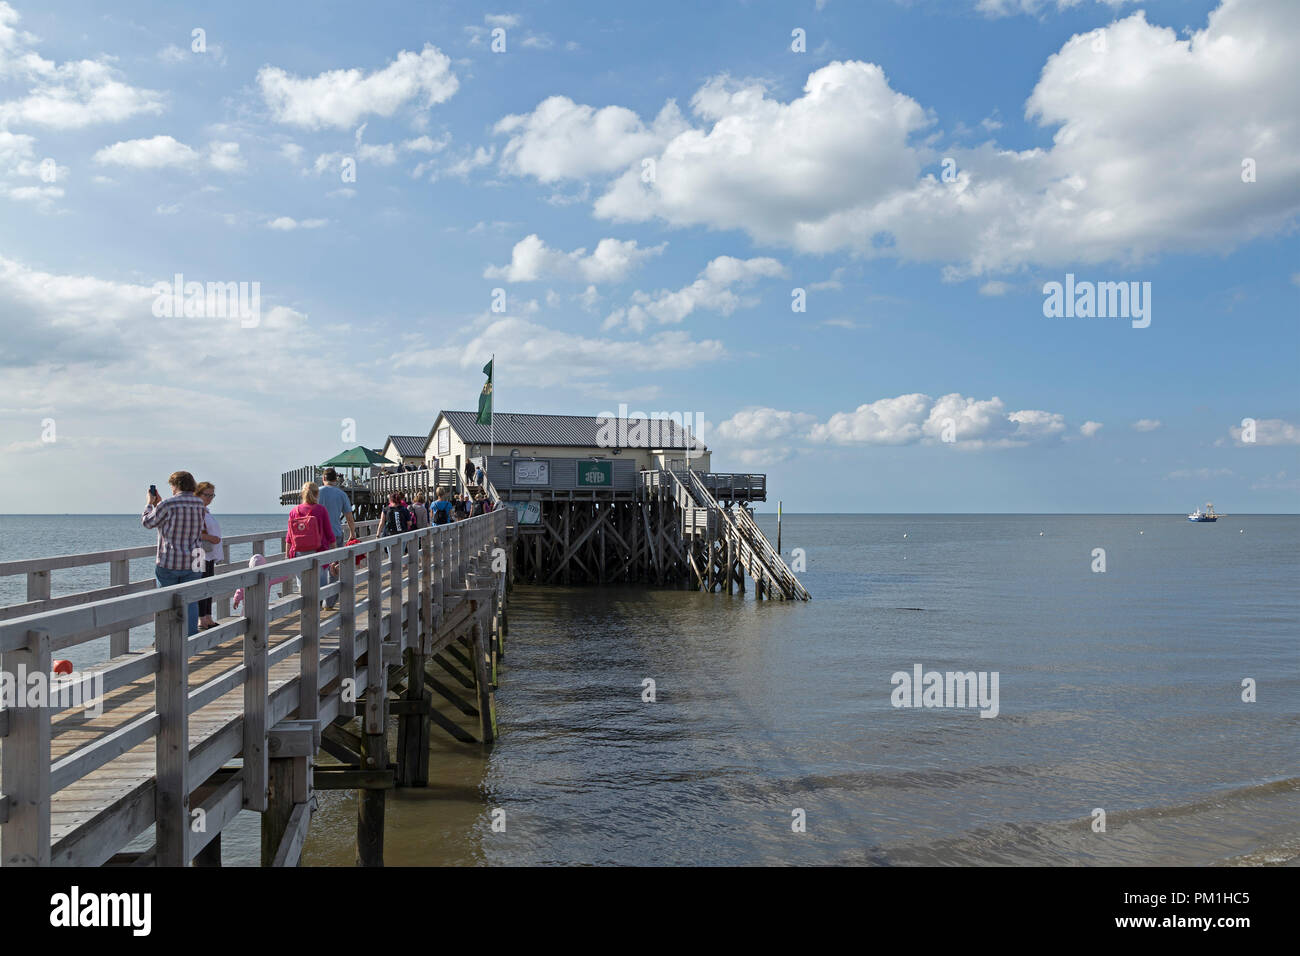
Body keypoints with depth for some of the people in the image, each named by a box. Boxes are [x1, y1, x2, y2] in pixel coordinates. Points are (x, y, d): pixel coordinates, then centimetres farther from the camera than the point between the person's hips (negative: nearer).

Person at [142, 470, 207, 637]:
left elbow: (147, 522, 2)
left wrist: (150, 503, 18)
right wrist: (159, 503, 26)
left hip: (168, 562, -4)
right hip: (192, 563, 4)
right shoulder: (200, 505, 3)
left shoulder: (167, 505, -13)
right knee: (190, 600, 7)